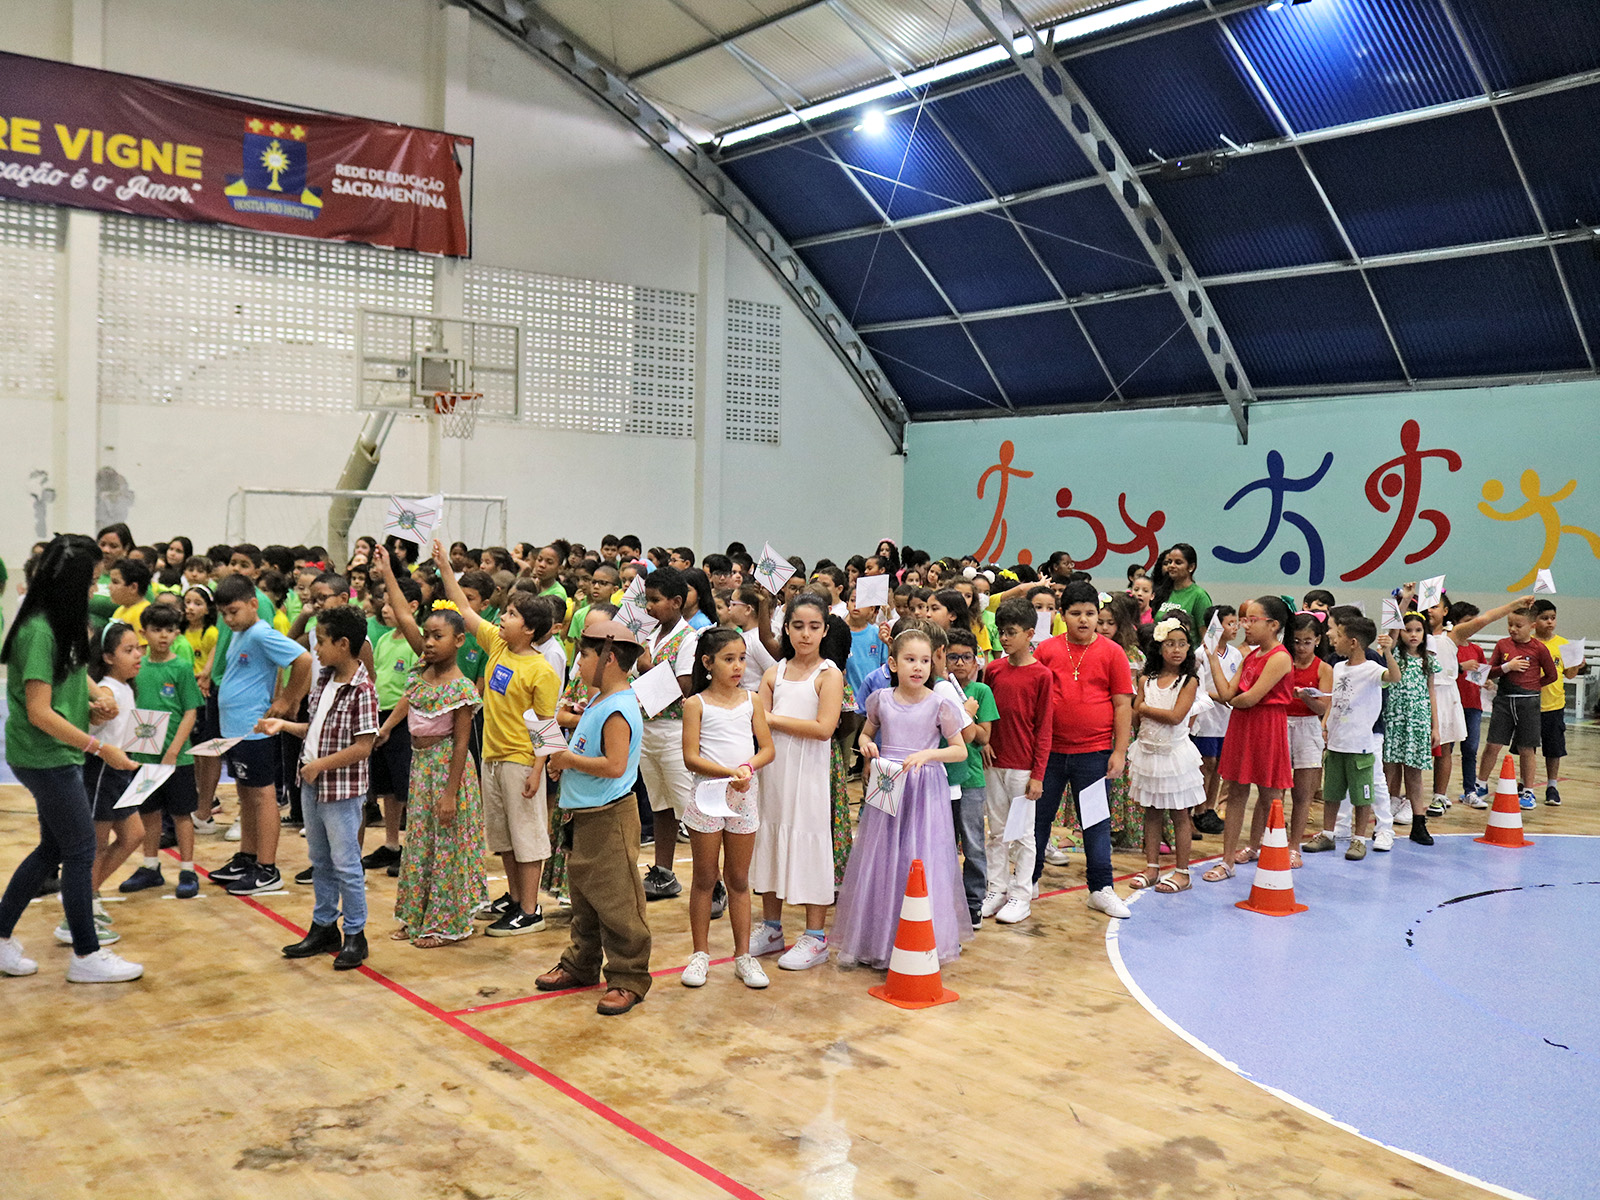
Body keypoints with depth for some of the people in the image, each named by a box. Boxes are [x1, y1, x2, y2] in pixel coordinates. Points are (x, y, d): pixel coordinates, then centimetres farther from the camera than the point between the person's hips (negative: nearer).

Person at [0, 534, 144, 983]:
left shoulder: (61, 624, 10)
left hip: (55, 756, 9)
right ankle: (86, 956, 11)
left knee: (54, 847, 16)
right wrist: (99, 748, -21)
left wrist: (91, 707, 5)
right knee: (81, 851, 0)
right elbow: (39, 713, -23)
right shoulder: (39, 631, -20)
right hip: (45, 757, -9)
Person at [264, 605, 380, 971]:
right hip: (312, 786, 9)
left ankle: (355, 936, 14)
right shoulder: (324, 680, 6)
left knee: (345, 865, 1)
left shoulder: (362, 690, -20)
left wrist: (319, 765, -18)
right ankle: (324, 928, 31)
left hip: (342, 791, -9)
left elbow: (363, 747, -22)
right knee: (320, 861, 18)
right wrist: (283, 725, 5)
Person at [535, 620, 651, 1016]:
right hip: (584, 816, 11)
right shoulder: (598, 702, 11)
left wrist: (570, 759, -17)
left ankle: (628, 979, 6)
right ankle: (581, 965, 34)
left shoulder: (617, 710, -21)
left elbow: (615, 765, -28)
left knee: (616, 901, -3)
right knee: (583, 896, 20)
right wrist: (563, 758, 5)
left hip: (610, 818, -11)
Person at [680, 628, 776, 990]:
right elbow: (690, 757, -9)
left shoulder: (751, 701, 7)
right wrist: (728, 773, -22)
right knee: (705, 878, 7)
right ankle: (701, 953, 19)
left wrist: (748, 767, -16)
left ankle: (743, 955, 18)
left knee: (739, 879, 10)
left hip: (744, 797, 3)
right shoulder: (696, 704, -3)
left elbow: (767, 749, 5)